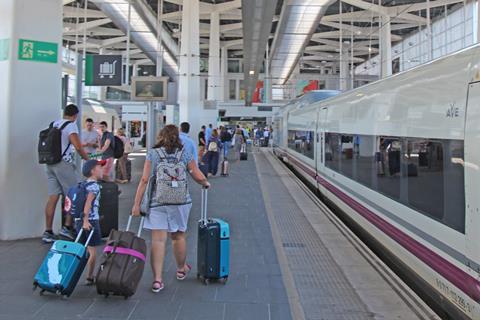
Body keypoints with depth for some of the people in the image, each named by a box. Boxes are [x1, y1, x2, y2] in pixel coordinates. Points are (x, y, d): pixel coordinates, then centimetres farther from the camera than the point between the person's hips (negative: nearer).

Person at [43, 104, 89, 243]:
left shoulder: (53, 124, 16)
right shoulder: (71, 125, -7)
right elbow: (78, 147, -15)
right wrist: (88, 160, -2)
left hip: (50, 163, 7)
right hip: (64, 163, -7)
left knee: (53, 197, 6)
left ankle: (48, 232, 5)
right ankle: (67, 227, 0)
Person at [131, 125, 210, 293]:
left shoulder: (152, 153, 1)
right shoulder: (184, 153, 4)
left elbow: (144, 180, -5)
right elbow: (198, 176, 3)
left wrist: (137, 204, -2)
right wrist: (206, 183, 25)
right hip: (180, 201, 1)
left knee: (158, 240, 1)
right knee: (178, 236, 18)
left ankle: (157, 279, -3)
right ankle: (181, 269, 37)